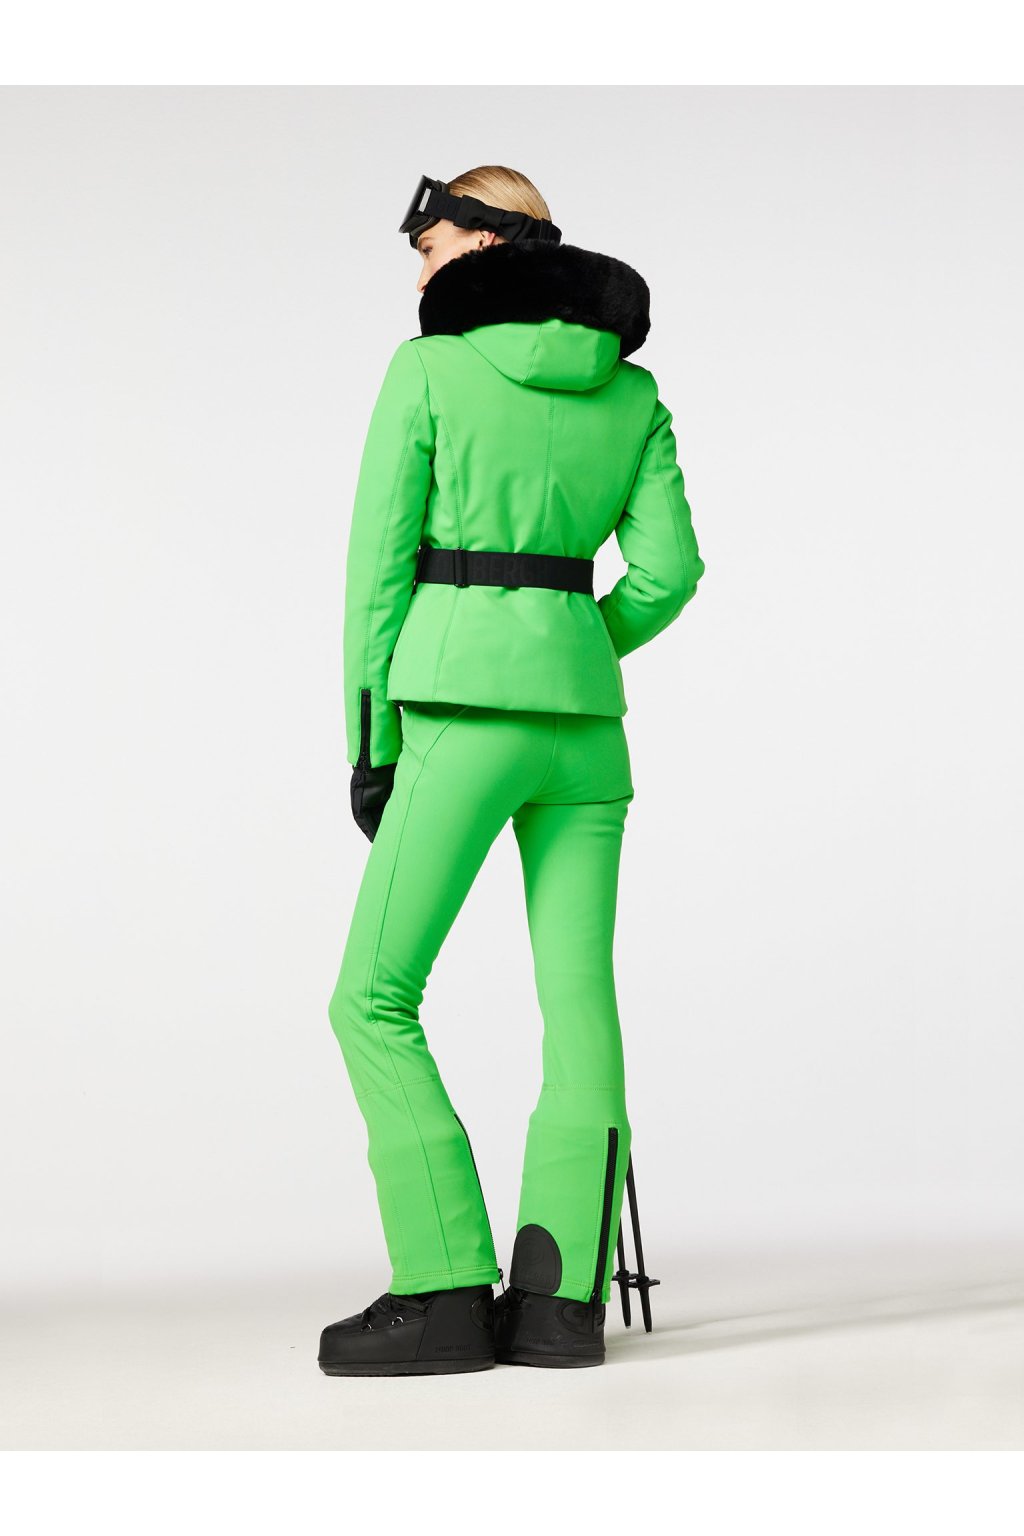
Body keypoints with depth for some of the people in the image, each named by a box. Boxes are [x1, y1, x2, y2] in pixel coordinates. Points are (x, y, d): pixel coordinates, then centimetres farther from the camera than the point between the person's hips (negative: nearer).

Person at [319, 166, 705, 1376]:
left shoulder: (427, 370, -2)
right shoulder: (630, 388, 11)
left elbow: (379, 565, -5)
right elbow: (667, 570, 7)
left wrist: (368, 742, 0)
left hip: (467, 709, -6)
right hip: (584, 712, 6)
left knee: (373, 1000, -1)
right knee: (578, 997, 3)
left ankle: (446, 1292, -7)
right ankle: (562, 1297, -2)